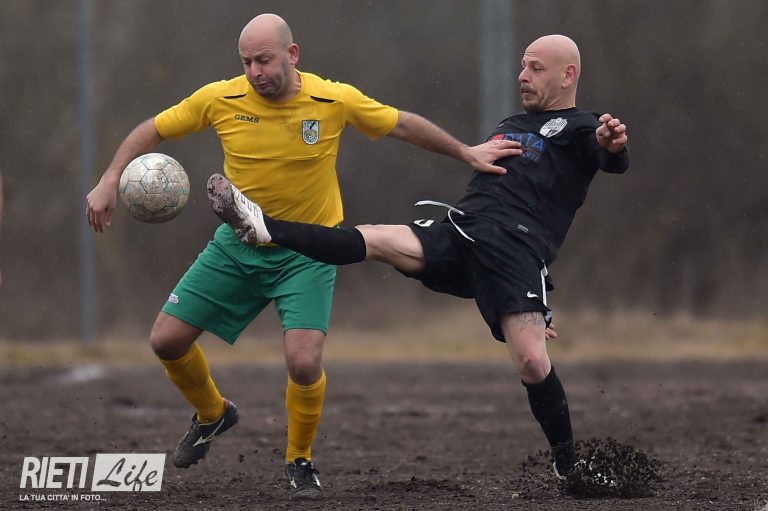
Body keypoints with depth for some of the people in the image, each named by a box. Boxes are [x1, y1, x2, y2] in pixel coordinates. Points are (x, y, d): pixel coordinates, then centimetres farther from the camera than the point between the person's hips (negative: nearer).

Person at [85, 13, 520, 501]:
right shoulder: (221, 99, -13)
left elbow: (404, 125, 0)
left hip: (308, 253, -3)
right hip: (237, 246, 3)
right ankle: (213, 414, 32)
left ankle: (301, 461, 8)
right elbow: (152, 131, -2)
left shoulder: (336, 100, -15)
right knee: (167, 340, 0)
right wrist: (110, 181, -13)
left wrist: (466, 152, 3)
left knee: (304, 363, -20)